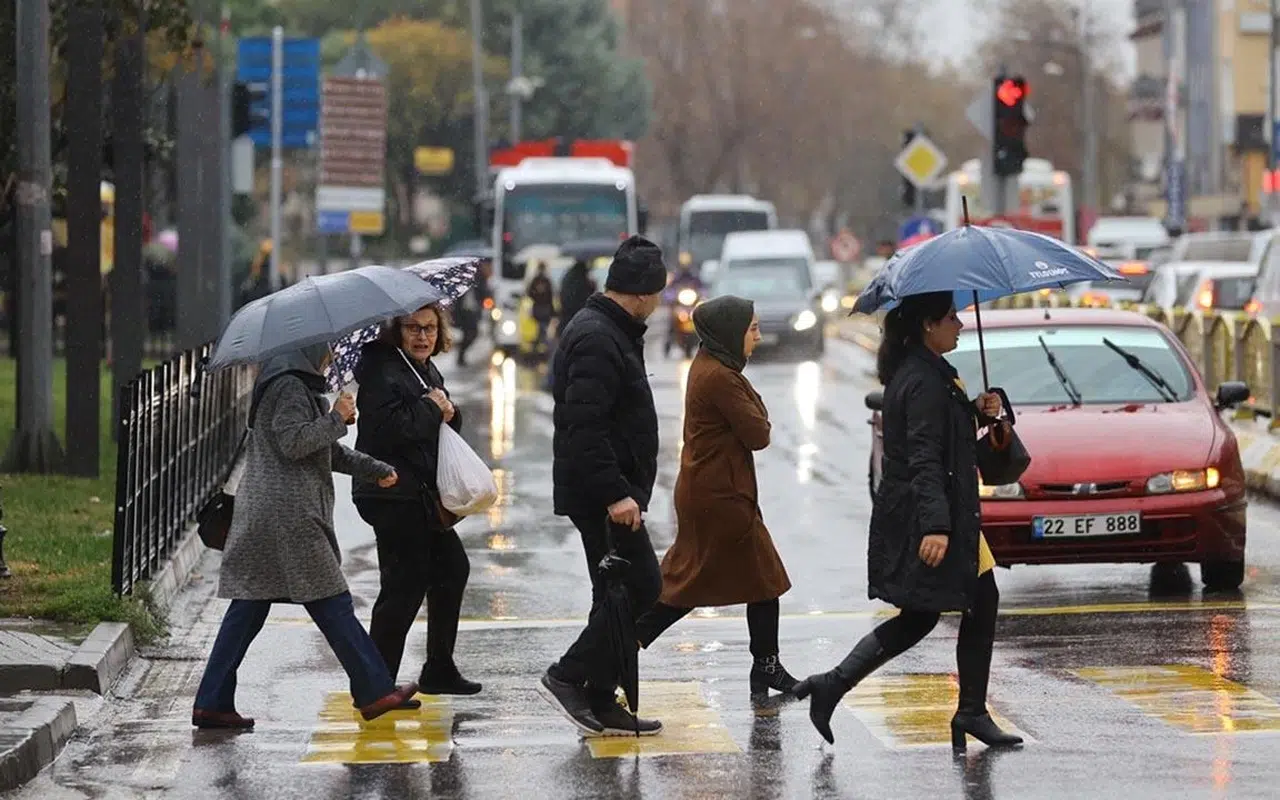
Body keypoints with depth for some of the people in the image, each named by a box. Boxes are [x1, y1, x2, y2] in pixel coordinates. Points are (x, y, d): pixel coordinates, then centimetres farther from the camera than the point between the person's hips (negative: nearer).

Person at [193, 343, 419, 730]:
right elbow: (293, 442, -21)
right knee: (332, 604, -3)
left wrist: (375, 469, 30)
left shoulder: (299, 386, 22)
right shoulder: (289, 387, -11)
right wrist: (337, 419, -11)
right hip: (289, 519, -10)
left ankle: (212, 703, 4)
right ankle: (375, 692, 3)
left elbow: (328, 450, 30)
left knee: (247, 609, 7)